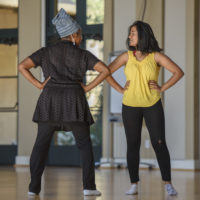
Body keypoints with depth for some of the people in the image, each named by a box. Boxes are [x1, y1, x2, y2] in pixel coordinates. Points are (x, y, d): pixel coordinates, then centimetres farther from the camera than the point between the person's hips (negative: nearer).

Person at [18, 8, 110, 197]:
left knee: (41, 144, 6)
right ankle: (89, 186, -4)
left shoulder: (46, 52, 8)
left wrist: (39, 85, 2)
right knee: (84, 144, 7)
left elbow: (22, 66, -1)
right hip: (74, 102, -1)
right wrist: (88, 87, 1)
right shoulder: (83, 55, 4)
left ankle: (34, 187, -2)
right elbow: (105, 70, -6)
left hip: (50, 101, 1)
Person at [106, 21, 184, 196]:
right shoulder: (126, 56, 0)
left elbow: (178, 72, -7)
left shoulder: (156, 56, -5)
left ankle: (168, 184, -1)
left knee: (159, 143, -6)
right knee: (133, 144, 2)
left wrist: (162, 89, -10)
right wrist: (121, 90, -3)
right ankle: (134, 185, 8)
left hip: (153, 105, -2)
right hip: (130, 107, 2)